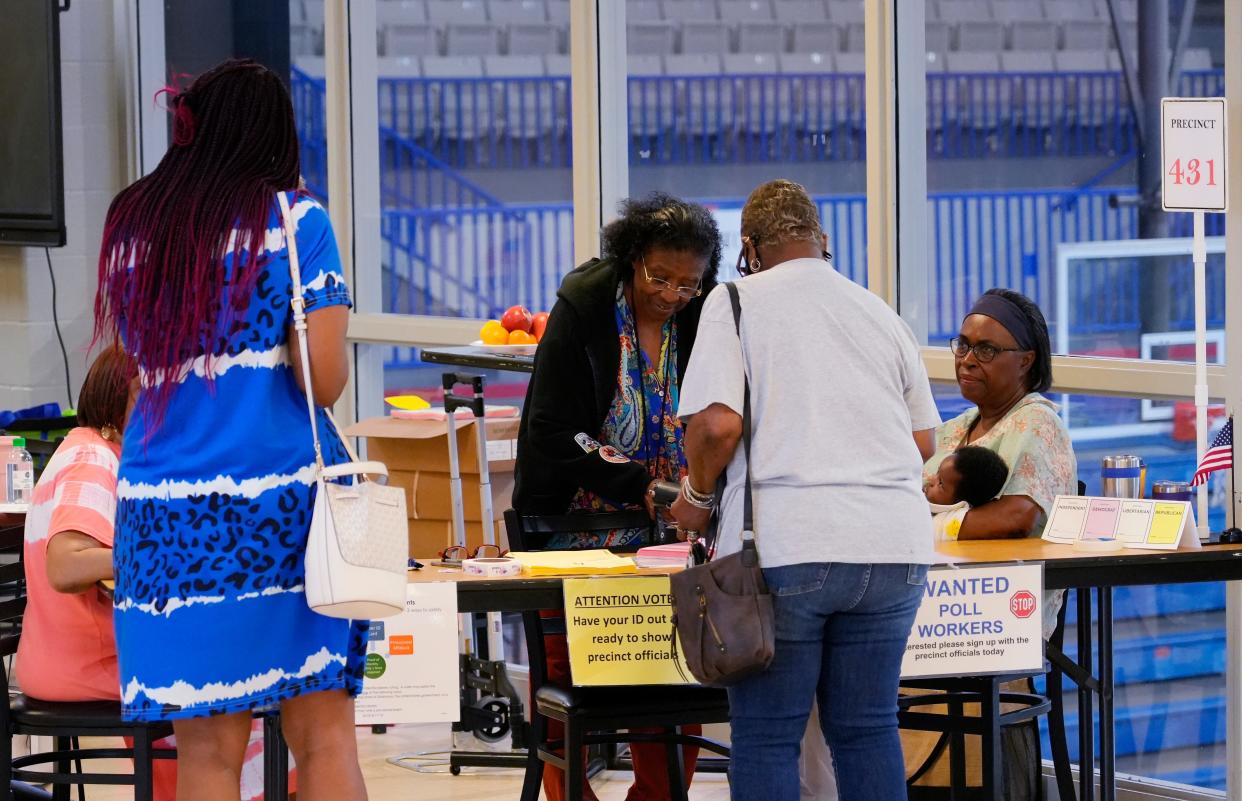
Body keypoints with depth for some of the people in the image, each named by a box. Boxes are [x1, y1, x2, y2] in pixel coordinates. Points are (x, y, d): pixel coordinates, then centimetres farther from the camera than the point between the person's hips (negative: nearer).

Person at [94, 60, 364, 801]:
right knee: (324, 737, 1)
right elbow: (324, 379, -7)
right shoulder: (293, 219, -1)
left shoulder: (131, 225, 11)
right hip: (282, 497, -3)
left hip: (165, 505, 3)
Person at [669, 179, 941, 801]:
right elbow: (923, 439, 20)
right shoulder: (880, 313, 17)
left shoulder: (736, 302, 3)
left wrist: (696, 498, 8)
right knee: (867, 728, 11)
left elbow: (716, 424, -9)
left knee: (766, 738, 2)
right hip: (893, 542, 4)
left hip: (785, 543, -4)